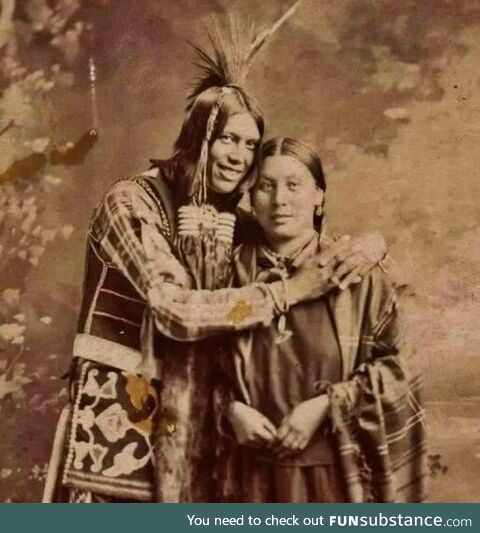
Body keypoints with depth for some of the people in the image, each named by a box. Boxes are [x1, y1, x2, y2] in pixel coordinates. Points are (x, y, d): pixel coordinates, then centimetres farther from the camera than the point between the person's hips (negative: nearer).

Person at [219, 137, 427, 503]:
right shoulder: (233, 275, 1)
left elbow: (393, 366, -1)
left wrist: (326, 405, -12)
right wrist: (230, 409, -8)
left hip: (338, 470, -1)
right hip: (257, 472, 2)